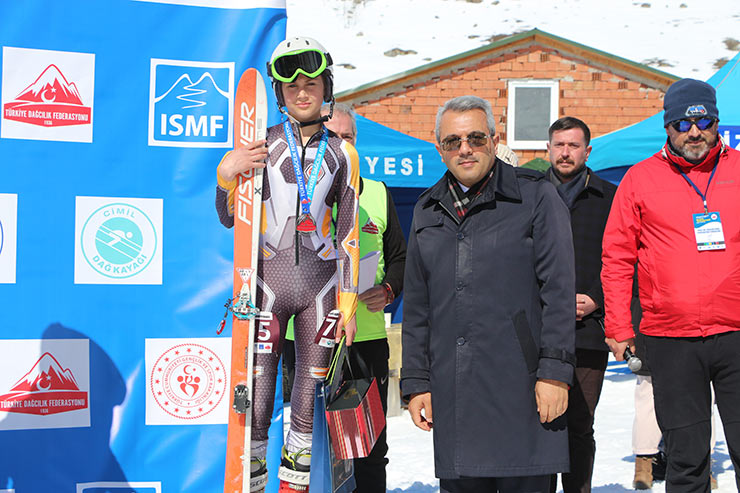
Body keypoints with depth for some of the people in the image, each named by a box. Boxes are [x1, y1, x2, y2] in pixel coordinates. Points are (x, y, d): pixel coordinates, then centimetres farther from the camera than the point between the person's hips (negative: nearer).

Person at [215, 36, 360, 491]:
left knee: (312, 382, 5)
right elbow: (231, 219, 7)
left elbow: (348, 235, 9)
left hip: (321, 282, 2)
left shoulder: (342, 154, 9)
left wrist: (348, 303, 5)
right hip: (269, 278, -1)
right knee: (257, 381, -4)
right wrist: (226, 174, -12)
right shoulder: (260, 147, 5)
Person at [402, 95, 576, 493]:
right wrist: (415, 382, 12)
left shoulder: (535, 196, 1)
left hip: (521, 387, -4)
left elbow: (558, 288, -4)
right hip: (451, 393, 4)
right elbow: (416, 306, 17)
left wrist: (555, 370, -11)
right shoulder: (428, 211, 15)